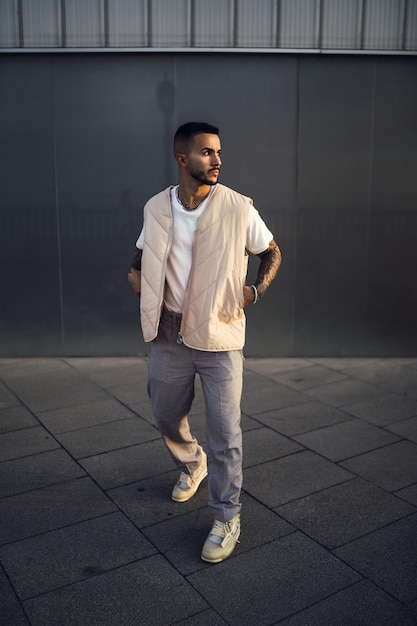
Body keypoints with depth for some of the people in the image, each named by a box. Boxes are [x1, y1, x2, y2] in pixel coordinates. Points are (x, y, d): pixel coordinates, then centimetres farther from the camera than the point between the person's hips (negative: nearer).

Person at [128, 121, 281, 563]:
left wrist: (256, 290, -11)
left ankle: (227, 519, 20)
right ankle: (192, 464, 51)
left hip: (220, 335, -3)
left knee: (223, 432, 1)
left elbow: (272, 252, 4)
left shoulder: (238, 208, -9)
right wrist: (135, 272, -4)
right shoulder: (156, 208, 0)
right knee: (166, 416, 19)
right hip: (168, 333, 4)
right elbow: (142, 251, 17)